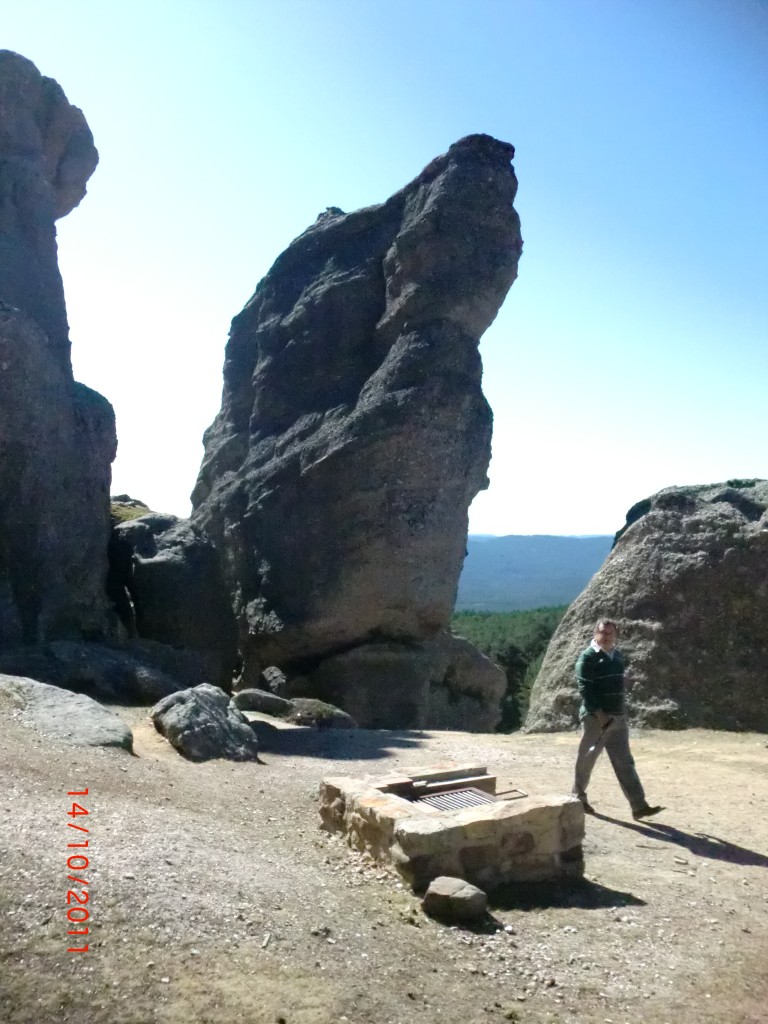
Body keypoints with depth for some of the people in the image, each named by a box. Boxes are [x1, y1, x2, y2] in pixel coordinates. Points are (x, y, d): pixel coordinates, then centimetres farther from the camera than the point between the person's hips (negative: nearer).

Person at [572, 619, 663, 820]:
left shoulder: (617, 656, 13)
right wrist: (599, 714, -22)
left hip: (618, 717, 7)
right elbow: (585, 689, -17)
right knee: (586, 759, 6)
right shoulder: (587, 657, -11)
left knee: (625, 762, 4)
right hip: (595, 717, -7)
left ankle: (639, 806, 4)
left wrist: (619, 710, 15)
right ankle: (578, 798, 22)